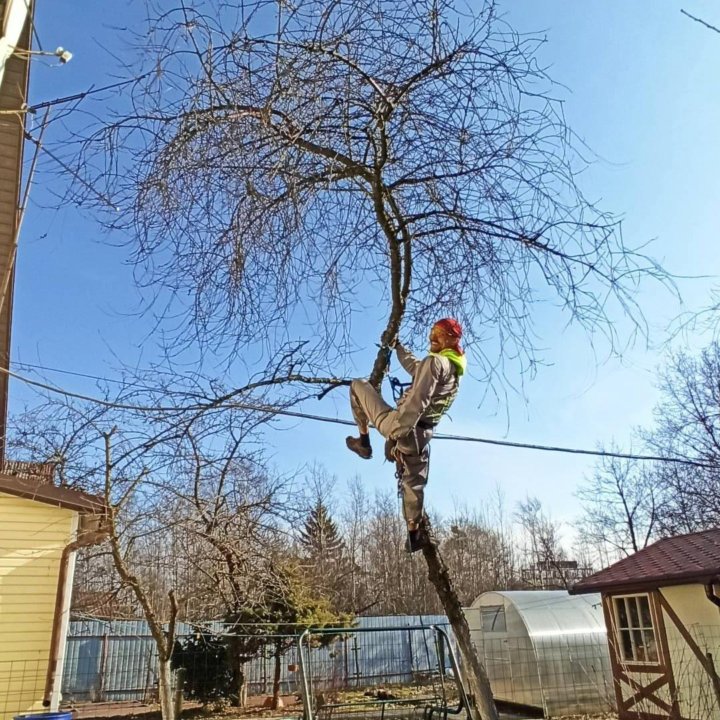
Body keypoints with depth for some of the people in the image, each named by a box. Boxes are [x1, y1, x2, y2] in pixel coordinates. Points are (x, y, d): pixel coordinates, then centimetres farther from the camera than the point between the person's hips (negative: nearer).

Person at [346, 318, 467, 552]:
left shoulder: (435, 362, -15)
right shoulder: (456, 371, 14)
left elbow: (416, 402, -26)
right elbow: (414, 367, 31)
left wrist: (395, 434, -28)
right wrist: (398, 346, 41)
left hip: (398, 426, -8)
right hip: (422, 434, 8)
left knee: (358, 385, 10)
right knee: (414, 484, 21)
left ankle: (363, 442, 17)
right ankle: (415, 534, 25)